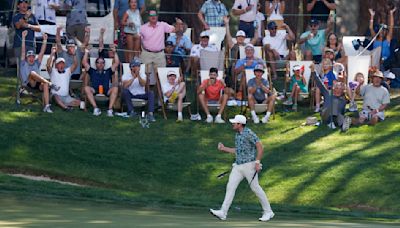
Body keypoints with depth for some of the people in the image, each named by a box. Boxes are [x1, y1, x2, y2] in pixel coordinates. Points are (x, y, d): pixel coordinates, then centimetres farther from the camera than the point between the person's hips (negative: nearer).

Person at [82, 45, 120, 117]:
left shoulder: (108, 72, 26)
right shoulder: (92, 71, 24)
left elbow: (117, 63, 22)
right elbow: (84, 63, 18)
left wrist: (114, 52, 18)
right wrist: (86, 53, 17)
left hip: (106, 91, 0)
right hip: (94, 91, 0)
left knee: (115, 88, -30)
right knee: (87, 88, -32)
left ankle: (110, 109, -37)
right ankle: (95, 108, -38)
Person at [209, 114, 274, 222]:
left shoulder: (249, 133, -13)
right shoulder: (237, 135, 14)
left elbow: (260, 148, -16)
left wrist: (257, 162, -21)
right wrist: (224, 148, 21)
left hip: (249, 165, -8)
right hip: (238, 165, 8)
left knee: (255, 188, -4)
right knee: (230, 186, -3)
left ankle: (268, 212, 8)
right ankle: (223, 212, -8)